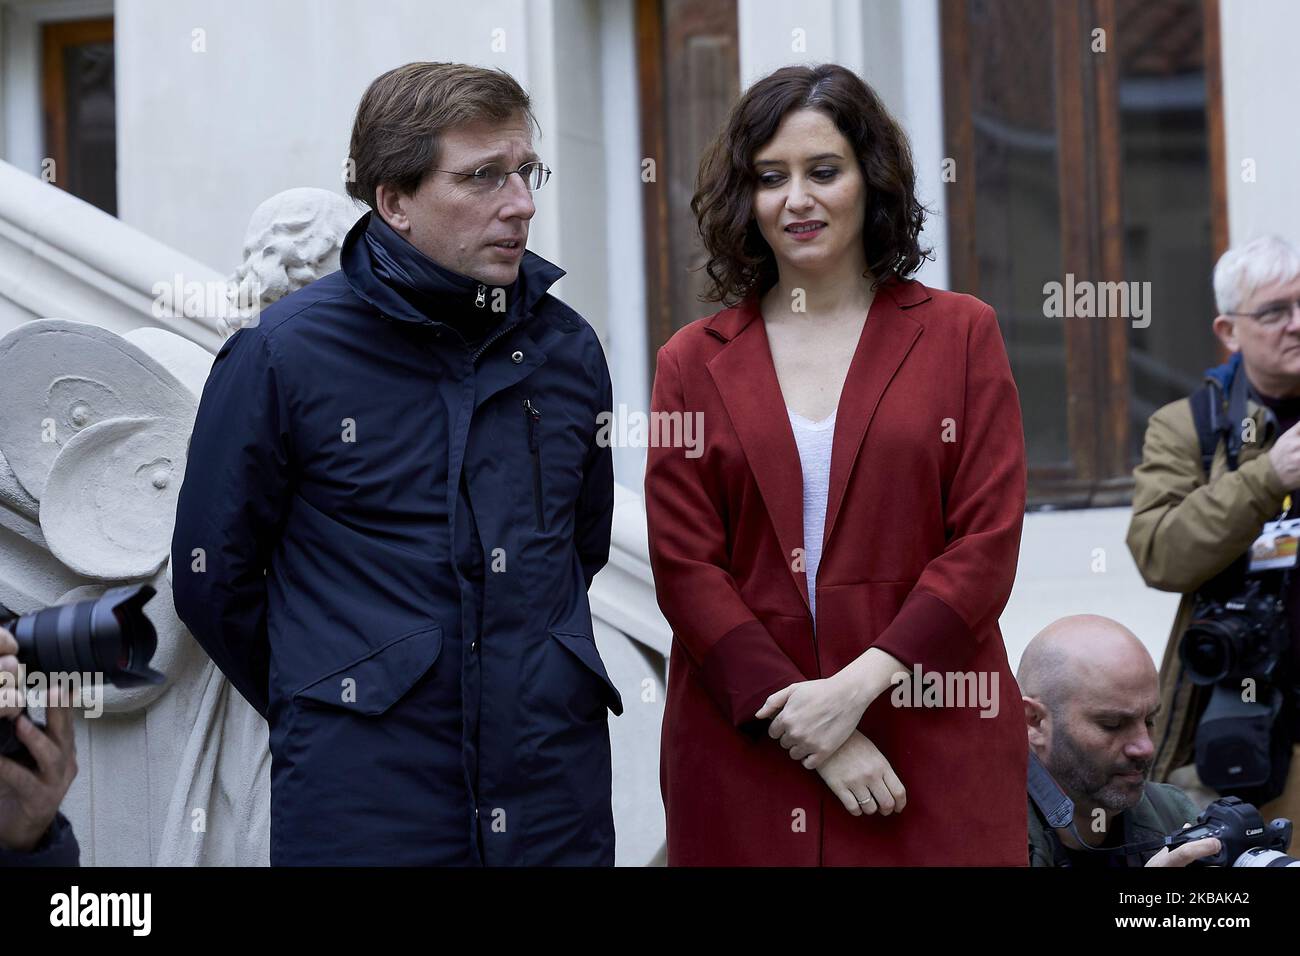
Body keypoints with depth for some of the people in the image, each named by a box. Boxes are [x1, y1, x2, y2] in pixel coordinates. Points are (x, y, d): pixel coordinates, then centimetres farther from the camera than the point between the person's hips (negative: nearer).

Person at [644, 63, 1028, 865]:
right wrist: (809, 733, -10)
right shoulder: (692, 364, 7)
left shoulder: (961, 334, 5)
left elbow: (988, 545, -2)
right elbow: (684, 568, 0)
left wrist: (856, 686, -12)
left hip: (933, 756, 0)